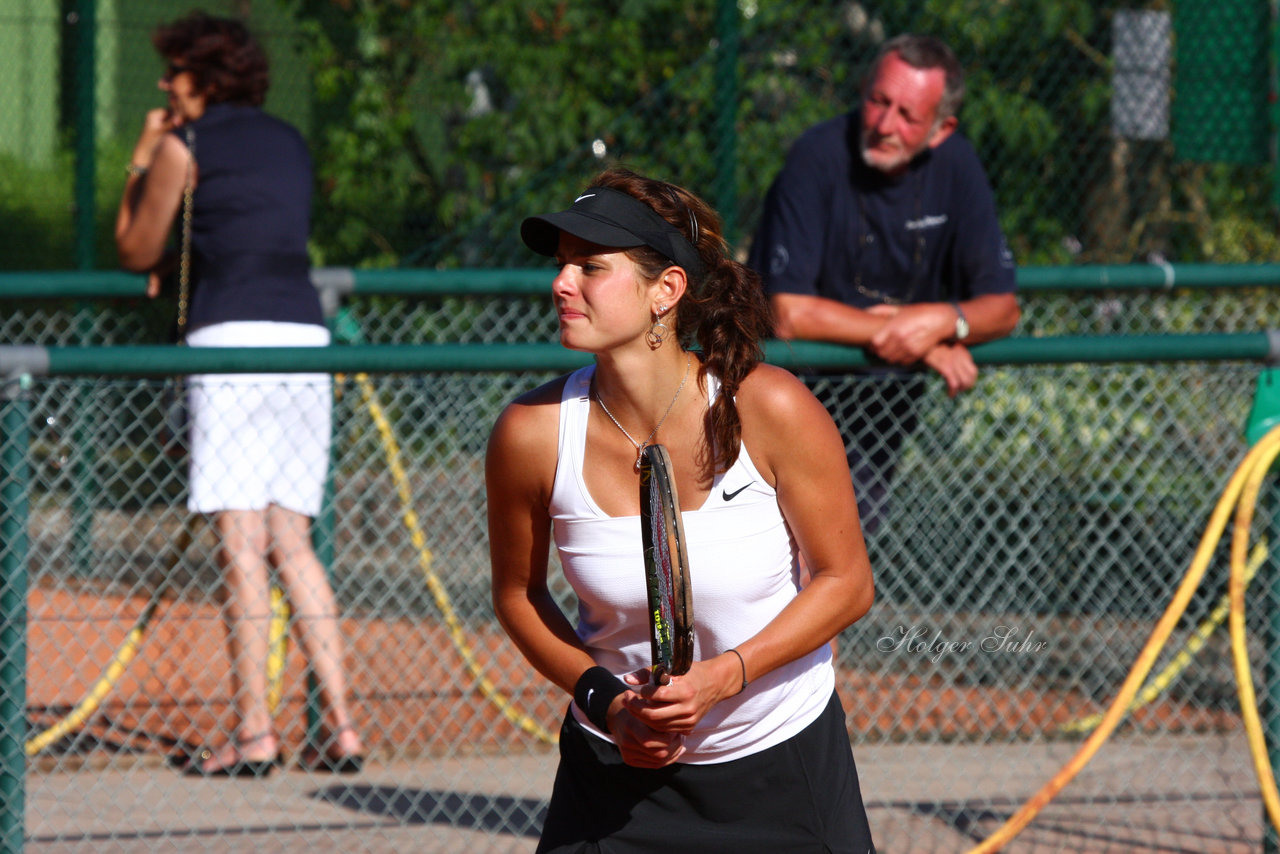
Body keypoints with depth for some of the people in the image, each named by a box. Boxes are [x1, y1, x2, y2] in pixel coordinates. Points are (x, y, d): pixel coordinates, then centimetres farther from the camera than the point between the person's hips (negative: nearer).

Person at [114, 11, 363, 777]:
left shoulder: (184, 147, 2)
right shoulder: (292, 145, 21)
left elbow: (135, 253, 11)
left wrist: (141, 164, 20)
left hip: (234, 337, -6)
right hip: (305, 337, 6)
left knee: (242, 541, -6)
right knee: (292, 540, 9)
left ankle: (255, 732, -10)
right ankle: (341, 727, 2)